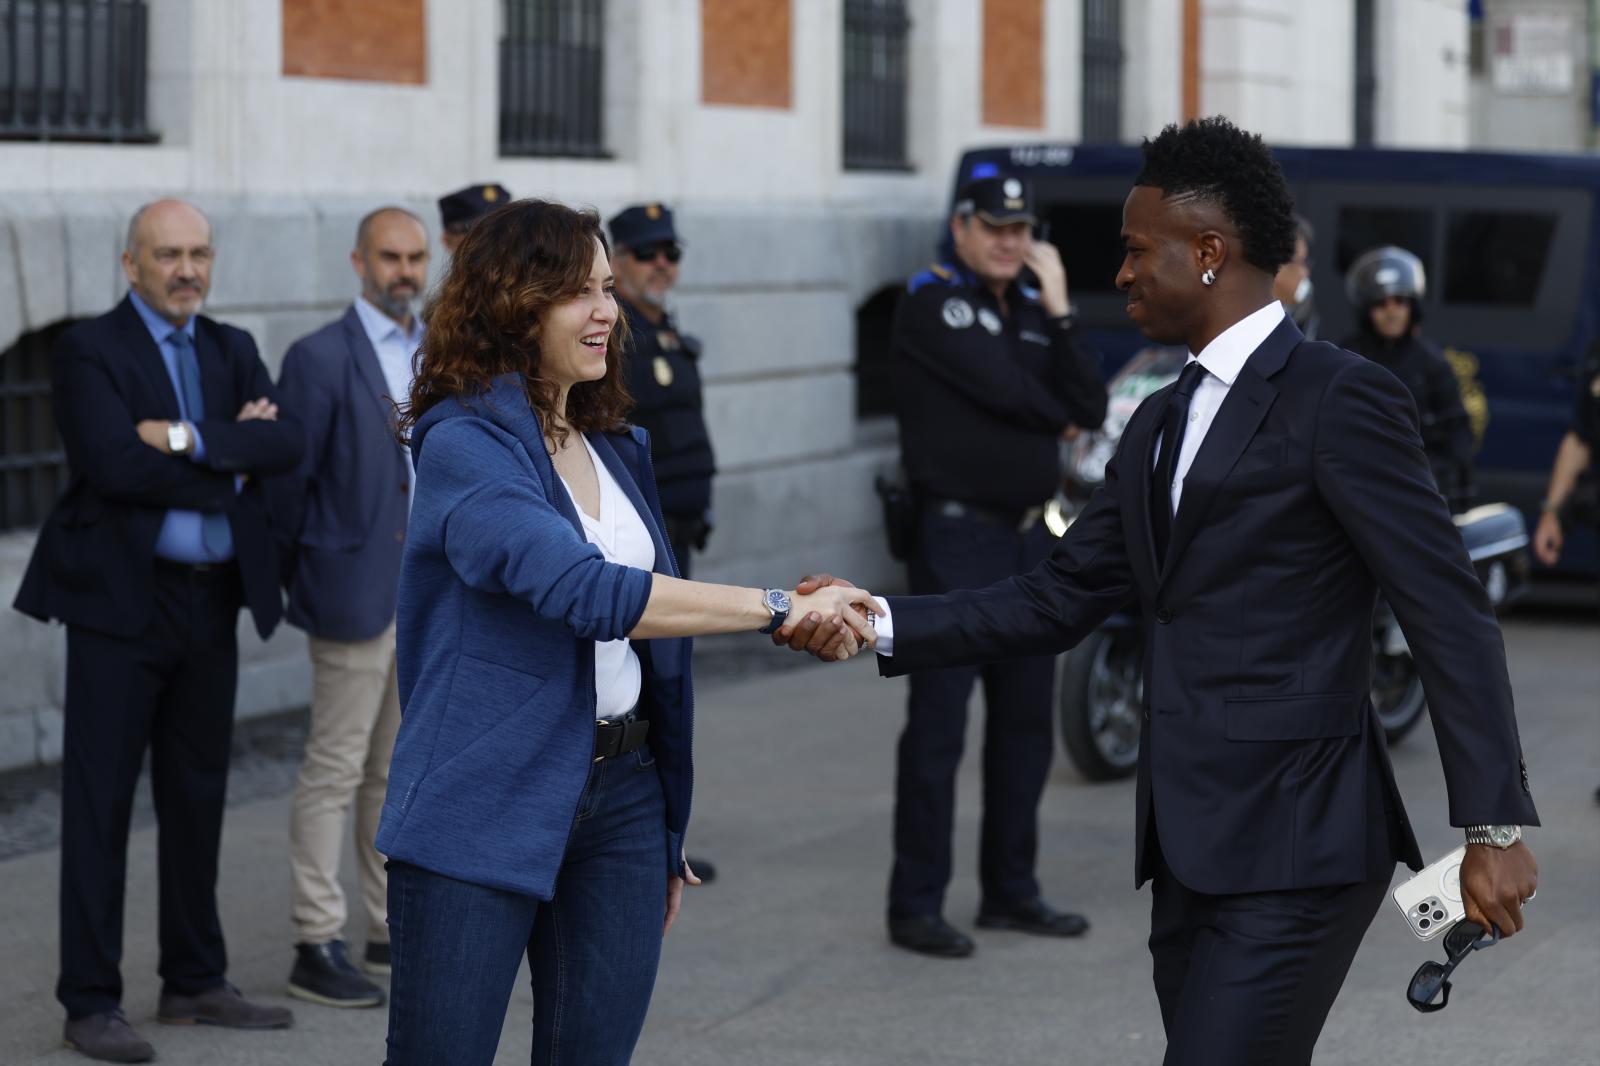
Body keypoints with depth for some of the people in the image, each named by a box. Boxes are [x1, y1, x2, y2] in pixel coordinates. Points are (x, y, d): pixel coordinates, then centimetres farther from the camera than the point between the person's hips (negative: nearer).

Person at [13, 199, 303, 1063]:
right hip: (122, 601, -6)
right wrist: (229, 463, -10)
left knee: (198, 797, 12)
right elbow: (114, 465, -20)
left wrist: (189, 439, -17)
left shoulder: (231, 351, 13)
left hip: (213, 602, 6)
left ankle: (195, 982, 22)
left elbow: (286, 443, -4)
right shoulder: (89, 352, -5)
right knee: (100, 801, -3)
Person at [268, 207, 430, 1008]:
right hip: (357, 590, -6)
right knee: (334, 771, -3)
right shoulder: (321, 358, -8)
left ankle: (394, 927, 21)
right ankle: (316, 946, 0)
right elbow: (287, 477, -7)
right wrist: (294, 575, -4)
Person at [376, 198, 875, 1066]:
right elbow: (589, 592, -26)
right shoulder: (465, 447, -12)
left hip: (621, 795, 7)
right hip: (484, 813, -7)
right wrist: (779, 607, -26)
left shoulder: (613, 447, 12)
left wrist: (667, 832, 19)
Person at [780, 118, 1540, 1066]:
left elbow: (1450, 614, -12)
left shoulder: (1340, 399, -9)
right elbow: (1057, 601, 17)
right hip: (1190, 847, 8)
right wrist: (880, 624, 6)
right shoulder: (1159, 426, 17)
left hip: (1294, 849, -8)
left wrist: (1495, 827, -15)